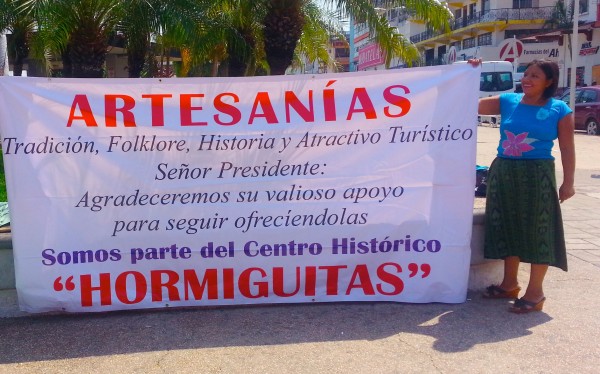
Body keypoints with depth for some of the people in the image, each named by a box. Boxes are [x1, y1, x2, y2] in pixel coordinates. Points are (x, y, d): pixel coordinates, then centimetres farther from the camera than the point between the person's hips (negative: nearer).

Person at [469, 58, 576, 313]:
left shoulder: (559, 110, -3)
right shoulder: (507, 101, 4)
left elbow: (567, 149, -3)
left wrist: (568, 182, -7)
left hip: (537, 176, -4)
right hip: (503, 173, 4)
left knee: (537, 232, 0)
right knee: (508, 228, 12)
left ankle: (535, 292, 11)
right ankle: (510, 284, 26)